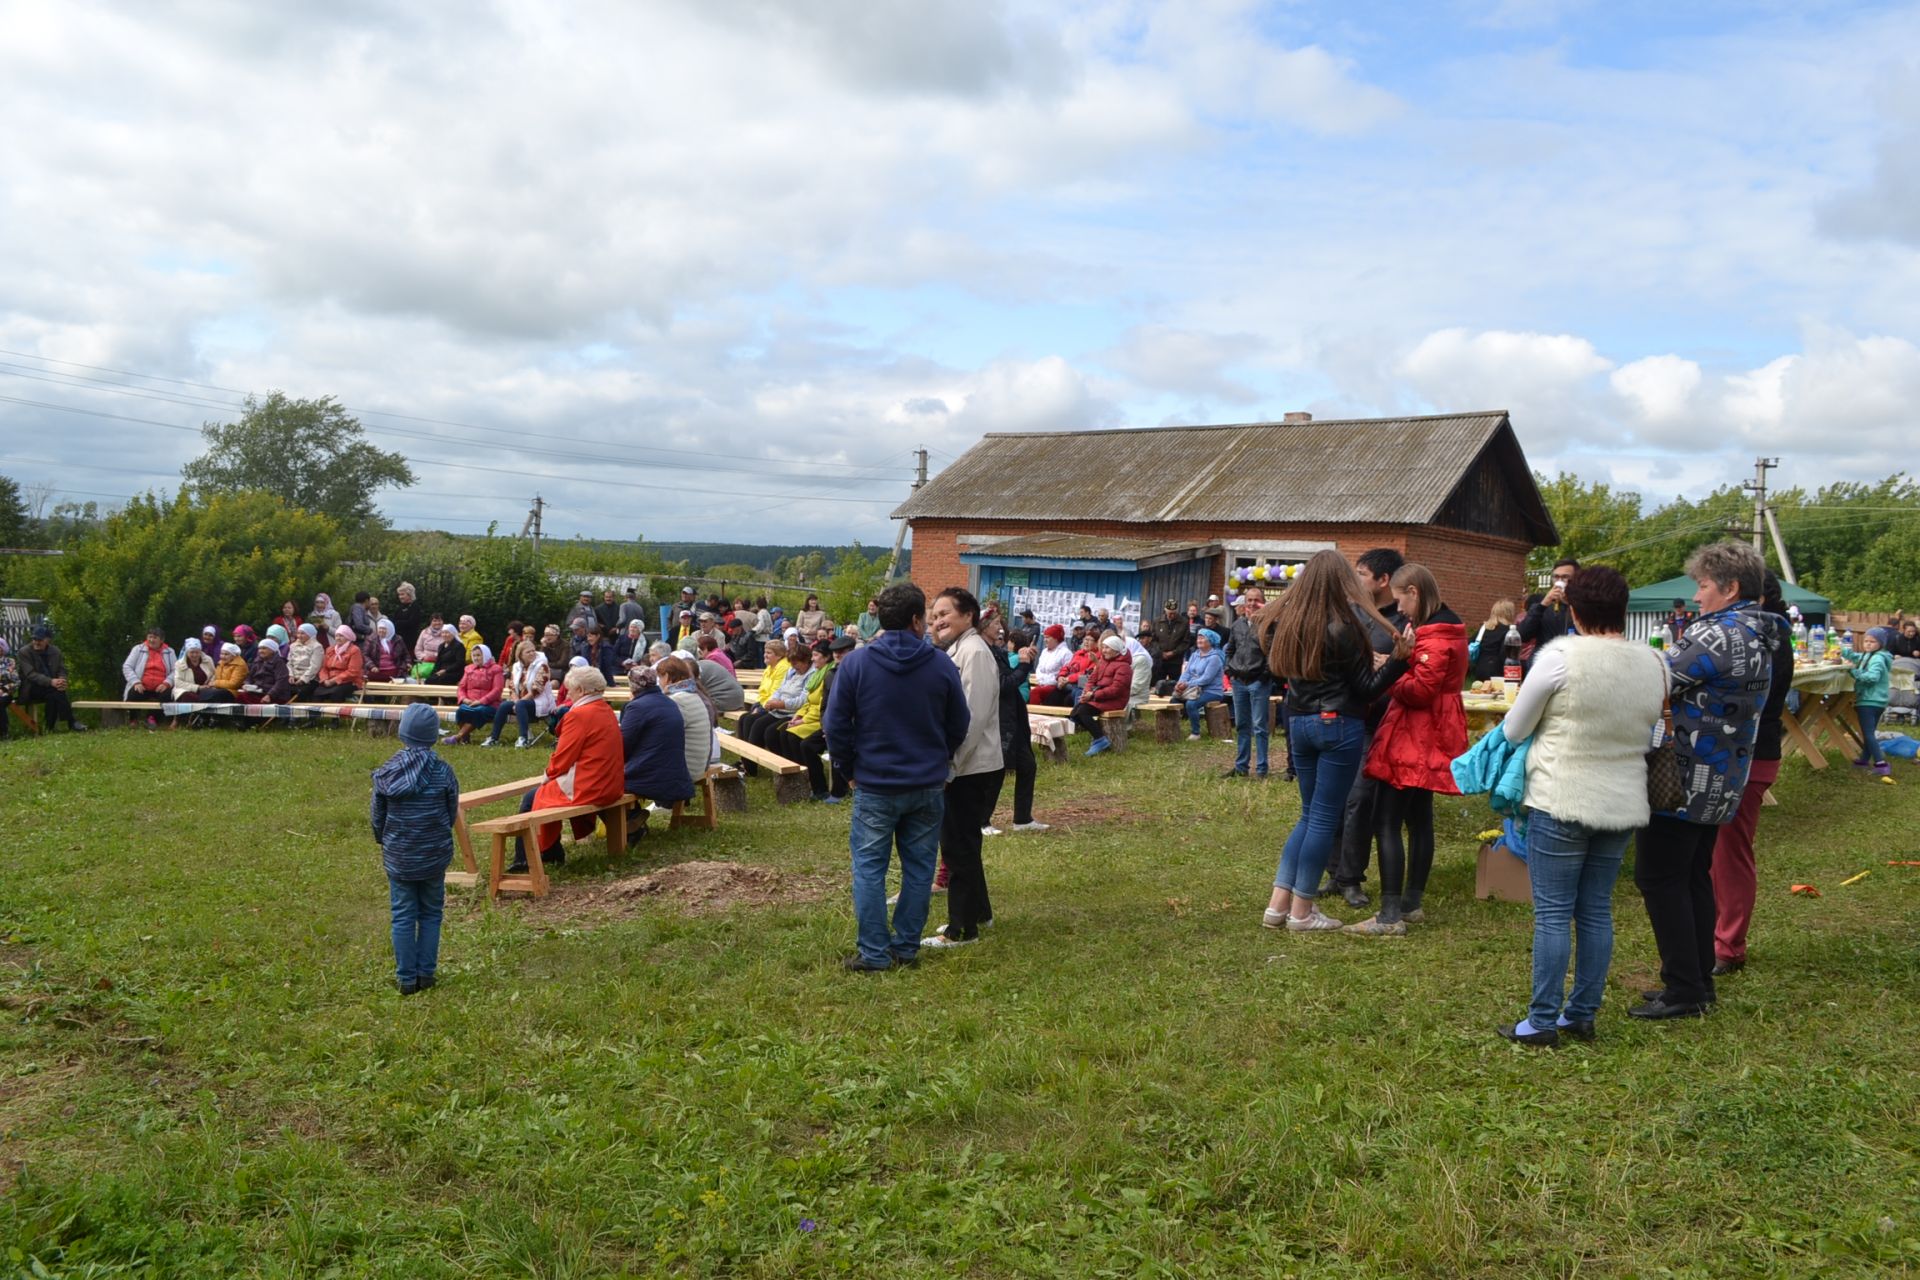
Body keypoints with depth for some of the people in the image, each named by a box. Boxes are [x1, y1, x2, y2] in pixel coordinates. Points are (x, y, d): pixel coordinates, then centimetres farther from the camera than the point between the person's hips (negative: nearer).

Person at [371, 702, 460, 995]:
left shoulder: (386, 773, -9)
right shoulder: (442, 772, -13)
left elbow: (378, 817, 1)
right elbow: (452, 815, -2)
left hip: (398, 857, 1)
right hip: (435, 855, -1)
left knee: (403, 917, 10)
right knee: (430, 914, 14)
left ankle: (406, 978, 16)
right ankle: (426, 973, 18)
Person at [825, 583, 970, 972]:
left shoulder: (855, 663, -8)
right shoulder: (942, 666, -5)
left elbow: (836, 725, -6)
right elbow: (959, 726, 4)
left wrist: (849, 768, 7)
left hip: (874, 784, -1)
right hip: (928, 786, 2)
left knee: (869, 868, 7)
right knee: (918, 867, 12)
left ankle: (874, 952, 8)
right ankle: (907, 947, 18)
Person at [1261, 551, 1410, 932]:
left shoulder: (1286, 622, 3)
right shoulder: (1341, 628, -14)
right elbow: (1366, 688, -9)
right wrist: (1398, 660, -21)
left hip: (1298, 722, 6)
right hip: (1337, 725, -6)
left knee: (1310, 813, 16)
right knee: (1325, 817, 2)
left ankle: (1278, 904, 13)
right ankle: (1302, 912, 7)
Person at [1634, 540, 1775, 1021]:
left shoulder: (1718, 634, -20)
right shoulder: (1758, 637, 13)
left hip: (1686, 779, -10)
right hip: (1720, 782, 10)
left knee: (1658, 877, -2)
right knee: (1693, 877, 17)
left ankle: (1683, 990, 1)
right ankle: (1699, 980, 24)